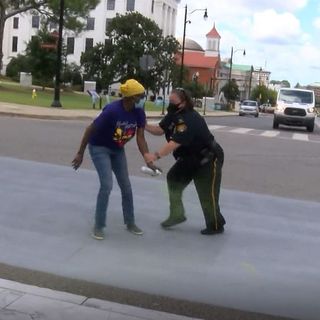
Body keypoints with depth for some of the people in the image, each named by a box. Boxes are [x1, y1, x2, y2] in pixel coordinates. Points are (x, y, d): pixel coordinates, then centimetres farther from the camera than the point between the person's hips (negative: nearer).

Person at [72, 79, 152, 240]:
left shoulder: (139, 113, -16)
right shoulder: (112, 110, -33)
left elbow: (140, 138, -13)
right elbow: (90, 129, -24)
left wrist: (149, 160, -24)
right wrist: (80, 153, -18)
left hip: (117, 150, 6)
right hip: (99, 148, -6)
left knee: (126, 186, 8)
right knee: (107, 185, -16)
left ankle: (130, 222, 25)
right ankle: (98, 226, -1)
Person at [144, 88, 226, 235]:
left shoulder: (189, 120, -33)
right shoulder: (173, 114, -3)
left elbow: (175, 143, -41)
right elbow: (160, 130, 0)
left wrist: (156, 156, -48)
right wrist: (144, 125, -16)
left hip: (208, 159, -9)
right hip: (190, 157, 9)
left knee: (208, 195, -2)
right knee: (173, 178, 5)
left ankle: (216, 226, 16)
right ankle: (177, 215, 16)